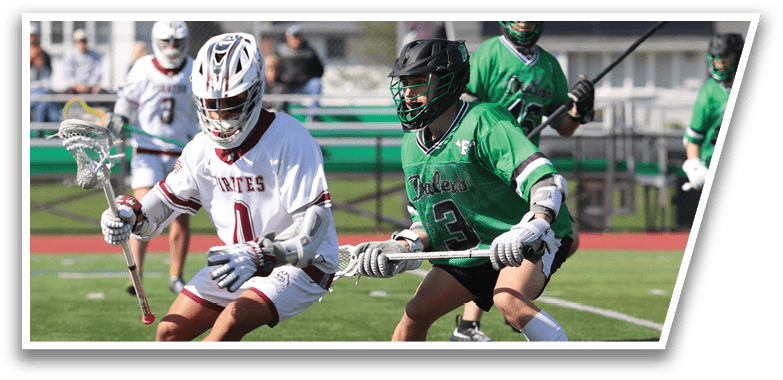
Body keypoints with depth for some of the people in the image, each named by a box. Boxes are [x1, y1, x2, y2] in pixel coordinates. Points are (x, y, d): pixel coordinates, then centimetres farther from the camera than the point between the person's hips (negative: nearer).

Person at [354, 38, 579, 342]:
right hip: (468, 249, 8)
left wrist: (530, 230, -49)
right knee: (415, 314, 0)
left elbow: (546, 182, -32)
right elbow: (427, 222, 10)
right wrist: (402, 247, -10)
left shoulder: (483, 122, -22)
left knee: (508, 300, -34)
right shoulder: (412, 145, 3)